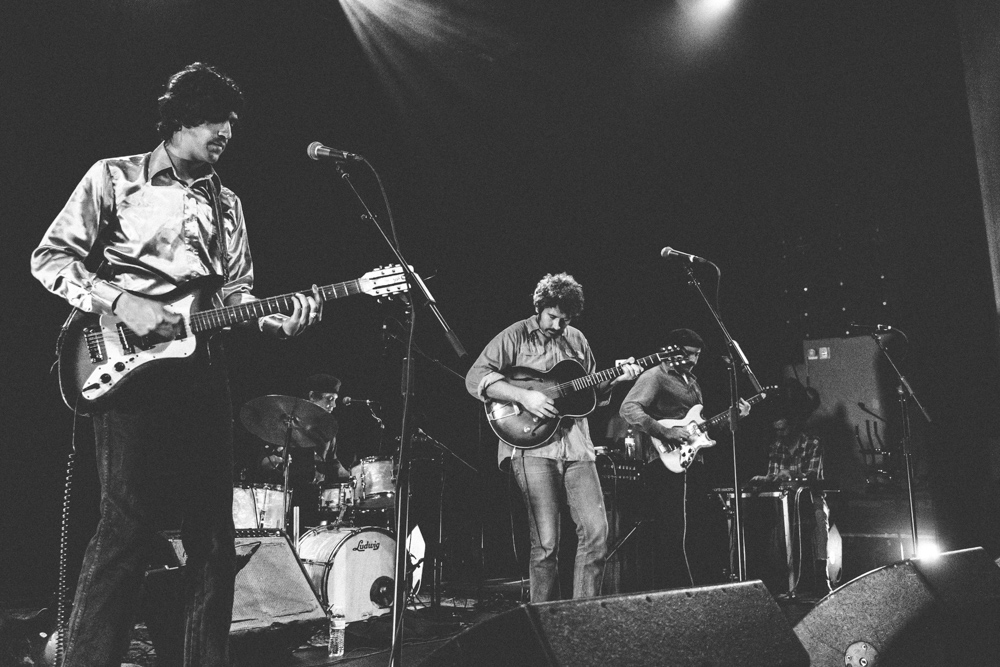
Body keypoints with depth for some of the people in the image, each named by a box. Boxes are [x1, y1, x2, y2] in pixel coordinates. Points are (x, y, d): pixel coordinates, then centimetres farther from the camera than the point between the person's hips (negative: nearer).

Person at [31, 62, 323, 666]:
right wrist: (122, 304, -13)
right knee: (131, 522, -11)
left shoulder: (226, 203, 19)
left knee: (214, 531, 5)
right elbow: (49, 258, 2)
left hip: (204, 367, 5)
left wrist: (272, 319, -5)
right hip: (130, 367, -5)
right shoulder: (113, 178, 5)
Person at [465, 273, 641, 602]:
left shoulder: (576, 339, 18)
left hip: (576, 445, 5)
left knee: (597, 532, -1)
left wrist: (614, 379, 6)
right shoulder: (516, 336, 1)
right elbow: (475, 377, -9)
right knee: (546, 542, -7)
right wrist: (524, 395, -19)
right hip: (533, 446, -5)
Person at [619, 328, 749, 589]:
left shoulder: (692, 381, 23)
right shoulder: (655, 377, -6)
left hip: (692, 464, 9)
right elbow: (628, 409, -20)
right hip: (666, 465, -9)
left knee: (712, 528, 11)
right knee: (674, 537, -9)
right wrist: (665, 432, -24)